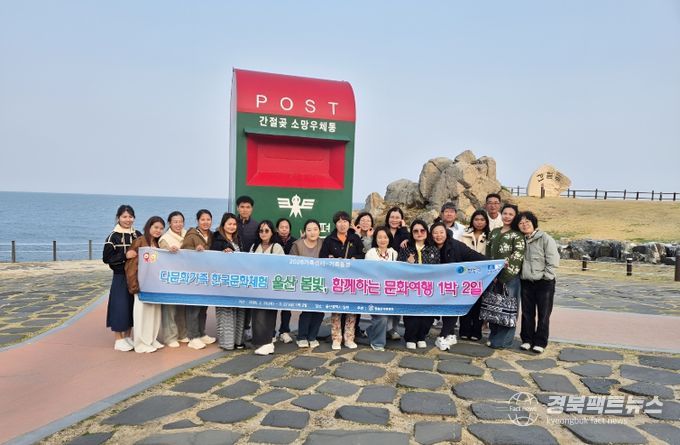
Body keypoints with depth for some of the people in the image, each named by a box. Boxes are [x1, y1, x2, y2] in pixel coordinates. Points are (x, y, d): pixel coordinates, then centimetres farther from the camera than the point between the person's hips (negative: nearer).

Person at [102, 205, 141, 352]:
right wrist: (125, 256, -19)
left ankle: (127, 337, 22)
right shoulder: (113, 237, -6)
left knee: (132, 306, 9)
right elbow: (106, 258, -11)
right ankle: (118, 340, 10)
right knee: (120, 306, -2)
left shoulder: (138, 235, 7)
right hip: (120, 277, -4)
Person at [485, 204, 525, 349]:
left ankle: (504, 340, 7)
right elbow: (488, 253, 12)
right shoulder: (494, 232, 14)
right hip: (494, 275, 6)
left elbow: (518, 254, -13)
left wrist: (506, 263, -24)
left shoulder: (517, 234, -2)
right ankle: (494, 336, 23)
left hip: (510, 276, -5)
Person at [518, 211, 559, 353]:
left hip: (544, 283, -5)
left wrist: (545, 276, -14)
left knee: (543, 314, 4)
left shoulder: (545, 239, -9)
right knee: (527, 313, 10)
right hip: (526, 282, 5)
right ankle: (527, 340, 22)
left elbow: (553, 261, -12)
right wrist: (522, 274, 5)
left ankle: (540, 342, 14)